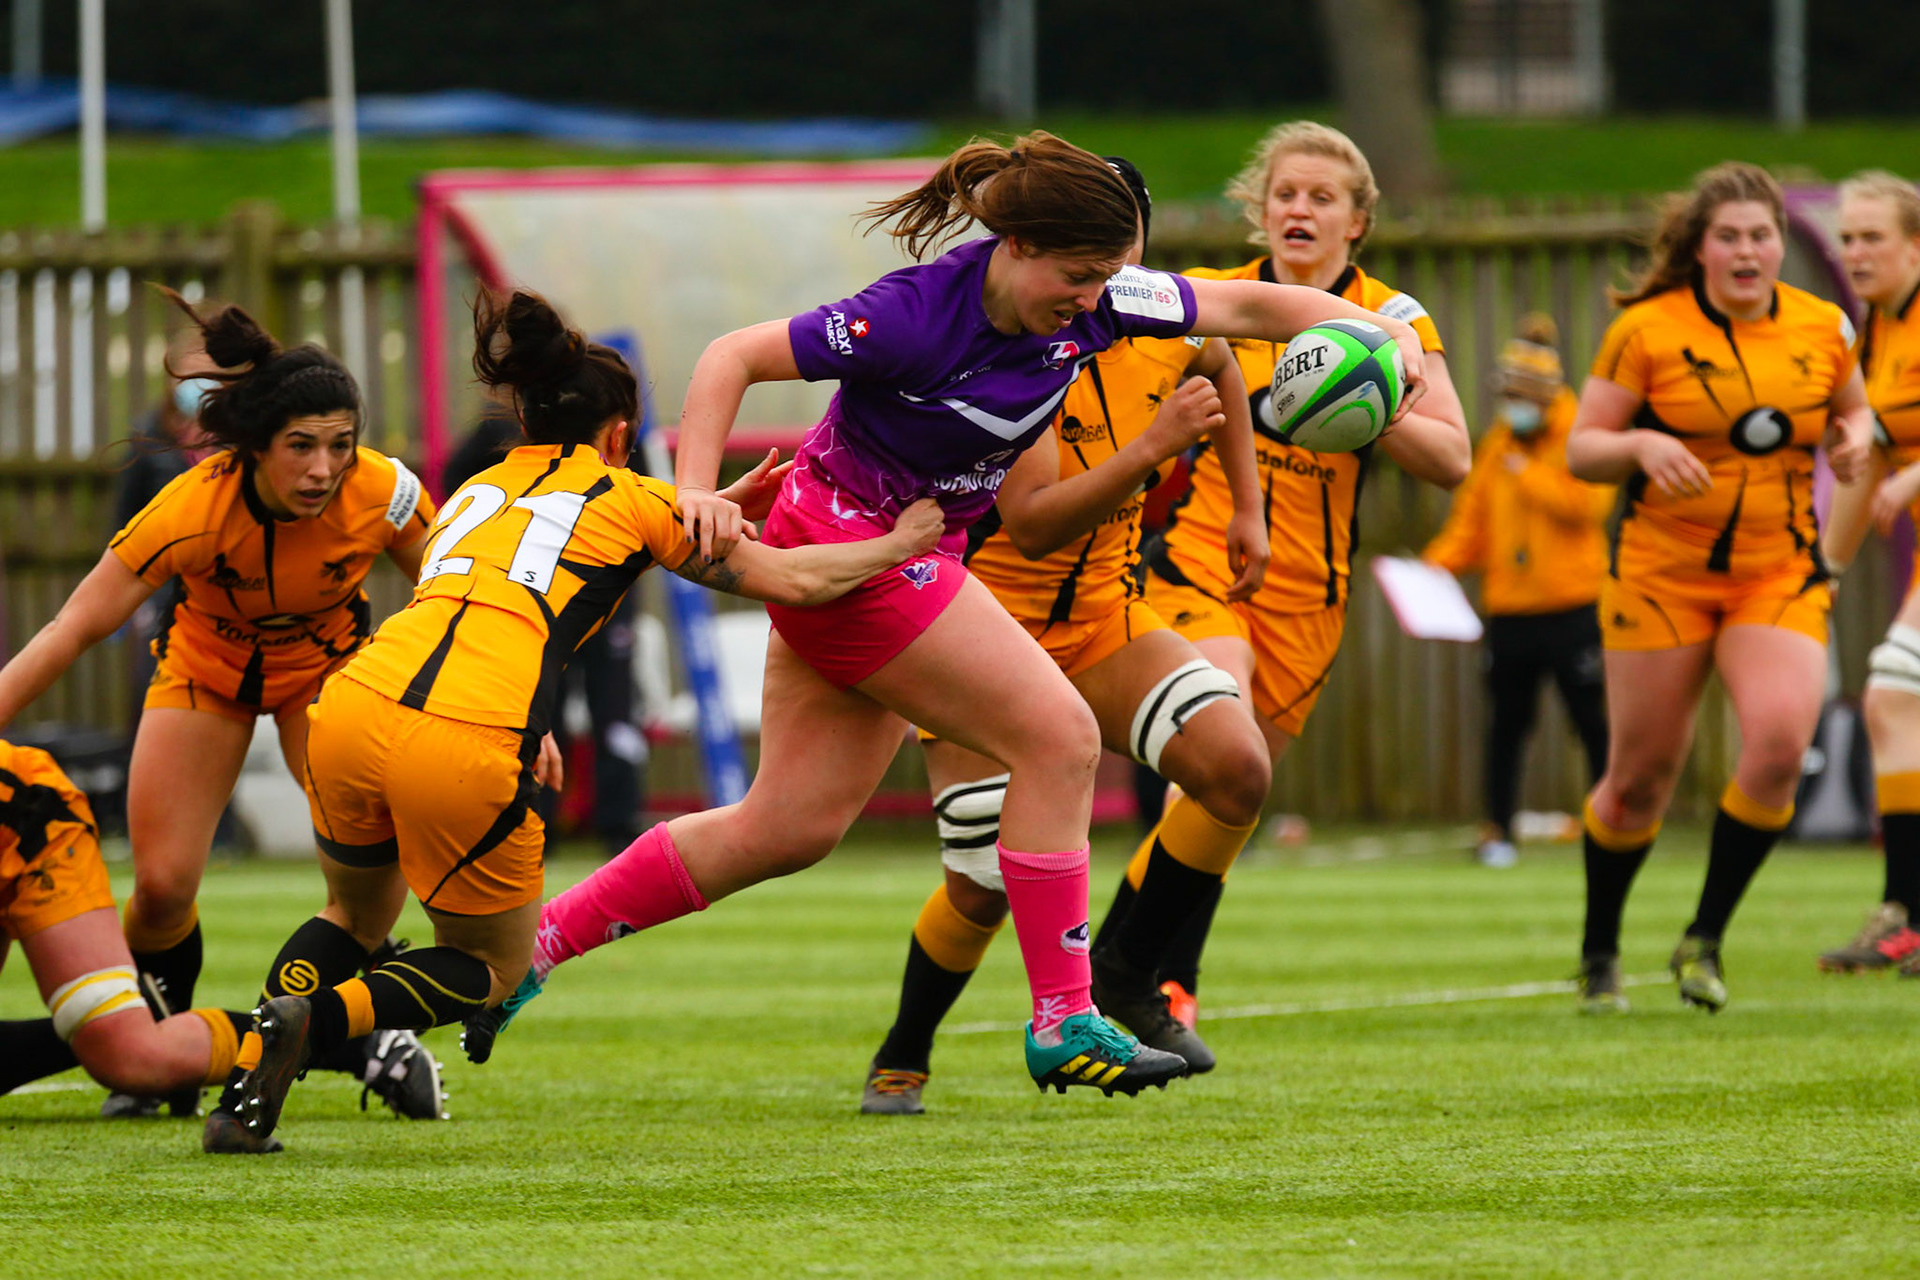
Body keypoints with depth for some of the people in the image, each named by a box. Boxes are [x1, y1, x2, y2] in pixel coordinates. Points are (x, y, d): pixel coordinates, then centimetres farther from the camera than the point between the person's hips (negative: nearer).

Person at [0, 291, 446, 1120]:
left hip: (326, 665, 1)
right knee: (162, 886, -10)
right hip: (207, 665, -1)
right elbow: (75, 629, -31)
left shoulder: (383, 493, -31)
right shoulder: (195, 507, -37)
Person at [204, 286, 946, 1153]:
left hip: (350, 715, 5)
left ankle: (244, 1088, 8)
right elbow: (789, 579, 22)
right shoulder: (627, 498, 17)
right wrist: (899, 543, 37)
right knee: (490, 968, 19)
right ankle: (312, 1020, -8)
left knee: (358, 917, 32)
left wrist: (719, 505, 55)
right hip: (468, 752, -5)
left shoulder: (479, 490, 30)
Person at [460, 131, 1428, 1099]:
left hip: (916, 553, 9)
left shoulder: (1090, 305, -7)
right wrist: (697, 491, -29)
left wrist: (1377, 330, -13)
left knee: (790, 829, 10)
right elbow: (732, 358, -19)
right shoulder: (916, 317, -26)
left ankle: (532, 942, 17)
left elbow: (1247, 306, 1)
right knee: (1059, 736, -14)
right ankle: (1062, 1024, -9)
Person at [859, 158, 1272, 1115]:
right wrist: (1154, 444, -40)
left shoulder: (1169, 327, -5)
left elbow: (1221, 369, 22)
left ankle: (1128, 977, 0)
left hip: (1102, 617, 5)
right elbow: (1032, 525, -33)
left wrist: (1247, 508, 18)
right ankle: (902, 1059, 23)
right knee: (985, 885, -7)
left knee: (1238, 767, -20)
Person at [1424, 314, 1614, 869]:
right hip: (1509, 608, 4)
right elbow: (1473, 517, 14)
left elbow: (1587, 502, -16)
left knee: (1592, 719, 0)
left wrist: (1528, 476, -13)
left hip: (1572, 605, -4)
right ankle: (1497, 829, 9)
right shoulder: (1496, 446, 13)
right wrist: (1439, 562, -1)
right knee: (1506, 721, 5)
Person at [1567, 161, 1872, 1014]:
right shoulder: (1646, 330, -7)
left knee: (1781, 743, -21)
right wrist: (1640, 445, -24)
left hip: (1781, 576, 2)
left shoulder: (1822, 328, 2)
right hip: (1660, 574, -2)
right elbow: (1580, 448, -4)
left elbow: (1851, 408, 21)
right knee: (1642, 776, 2)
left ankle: (1705, 939, -3)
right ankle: (1598, 953, 26)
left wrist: (1855, 438, -2)